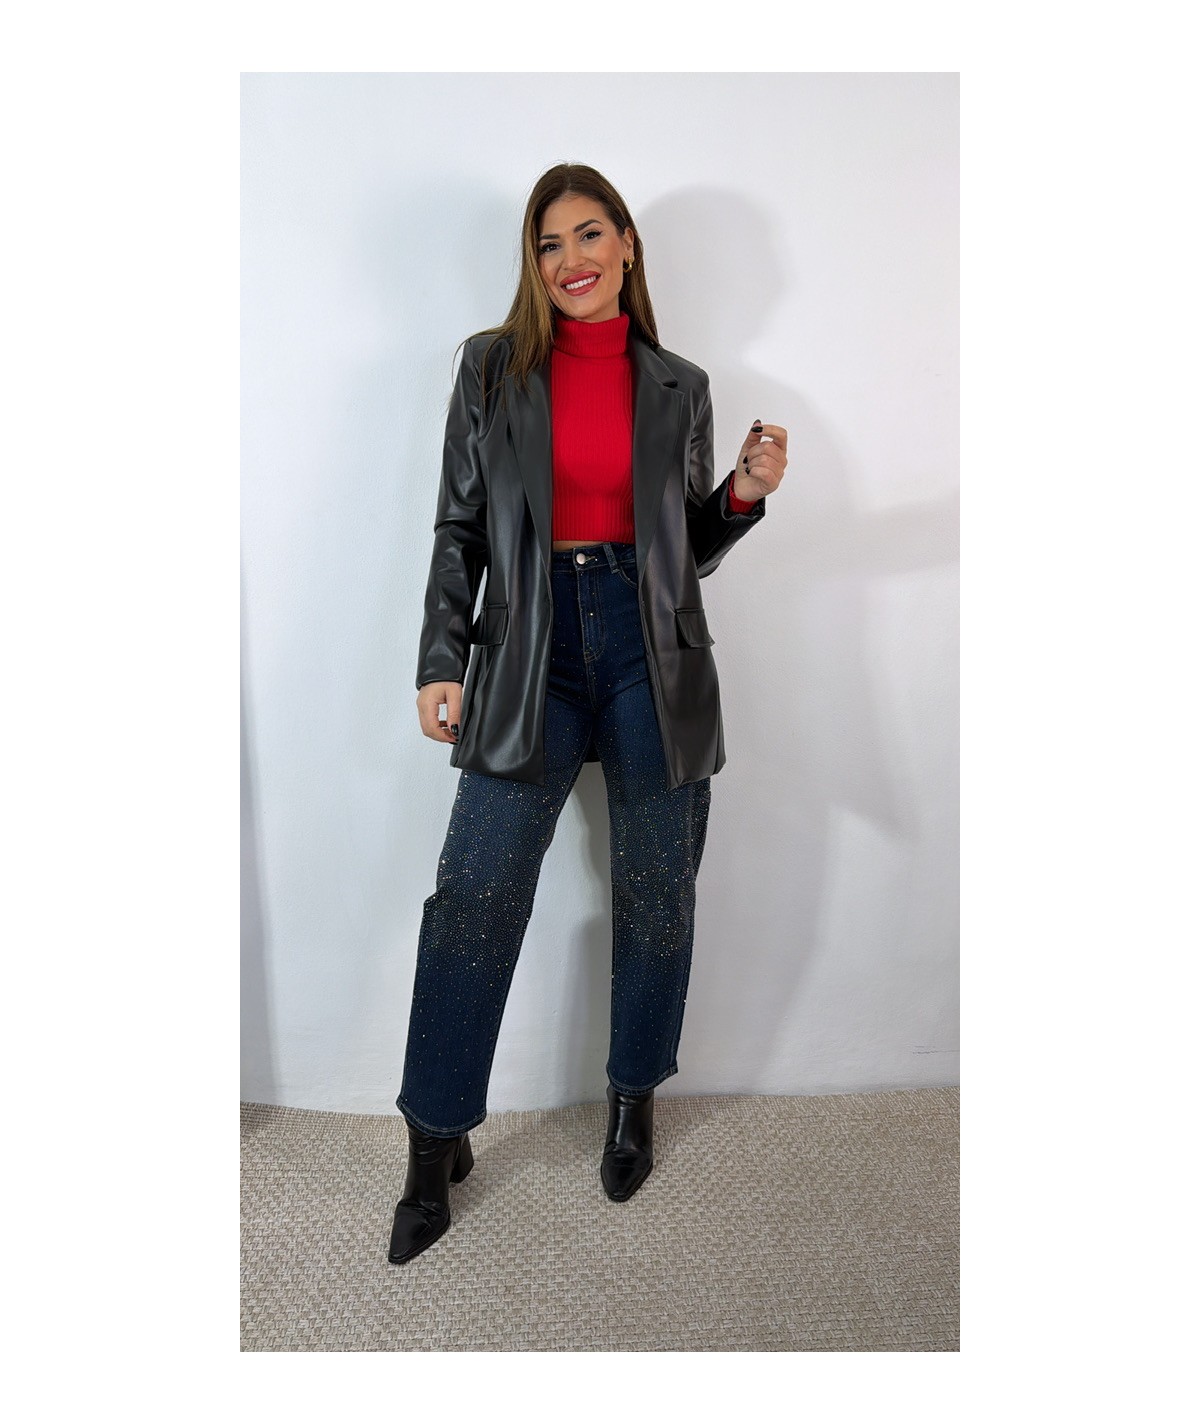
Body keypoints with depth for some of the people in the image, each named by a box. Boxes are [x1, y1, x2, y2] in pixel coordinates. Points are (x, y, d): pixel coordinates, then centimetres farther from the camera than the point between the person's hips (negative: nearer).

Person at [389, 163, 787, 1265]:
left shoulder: (679, 388, 10)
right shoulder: (492, 367, 8)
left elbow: (693, 550, 13)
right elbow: (459, 527, 5)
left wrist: (748, 492, -6)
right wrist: (441, 663, -4)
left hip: (652, 648, 1)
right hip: (531, 647, -1)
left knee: (657, 893, 8)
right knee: (474, 894, -4)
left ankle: (634, 1099, 32)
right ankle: (438, 1144, 15)